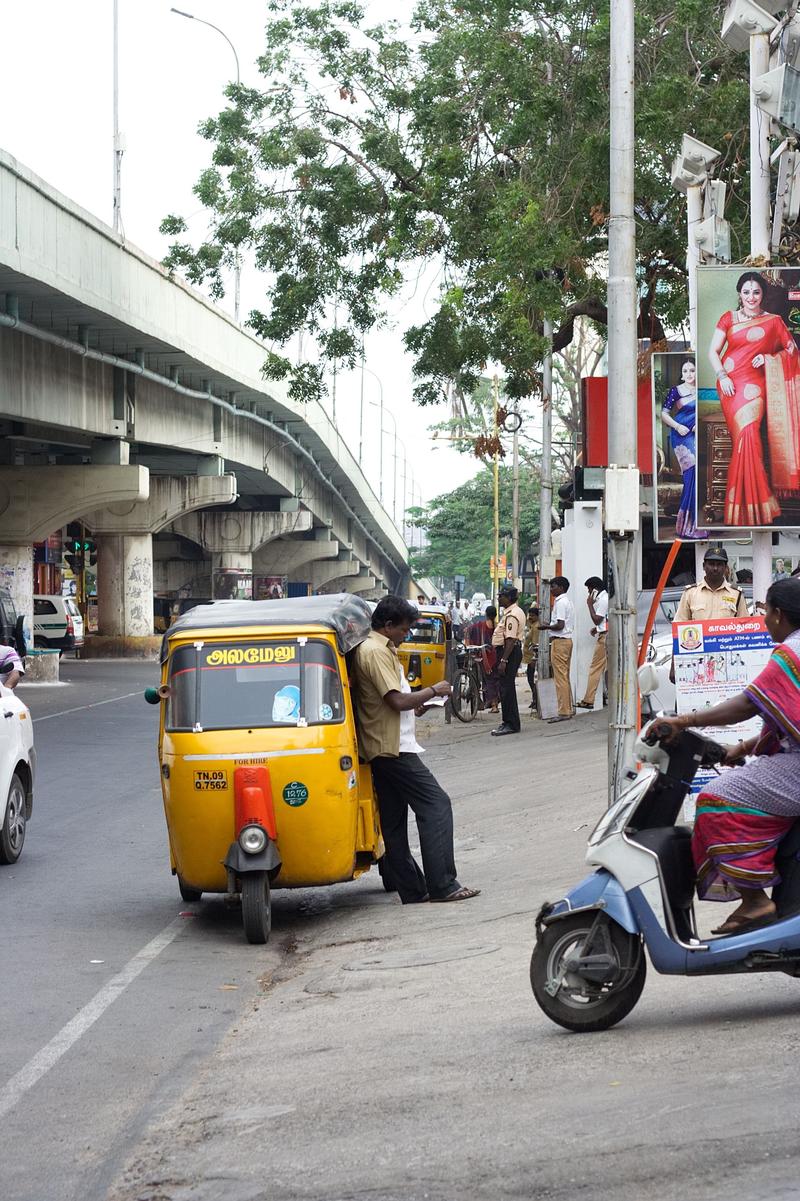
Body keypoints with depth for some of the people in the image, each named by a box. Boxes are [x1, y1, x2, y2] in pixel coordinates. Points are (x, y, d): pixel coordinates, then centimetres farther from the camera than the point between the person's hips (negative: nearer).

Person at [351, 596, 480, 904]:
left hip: (382, 749, 11)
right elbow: (397, 700, -22)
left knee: (394, 821, 9)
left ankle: (412, 889, 12)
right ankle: (442, 885, -13)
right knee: (436, 804, -11)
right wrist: (433, 691, -9)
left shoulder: (374, 649, 18)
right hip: (393, 747, -11)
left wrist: (415, 702, 12)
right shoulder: (376, 652, -15)